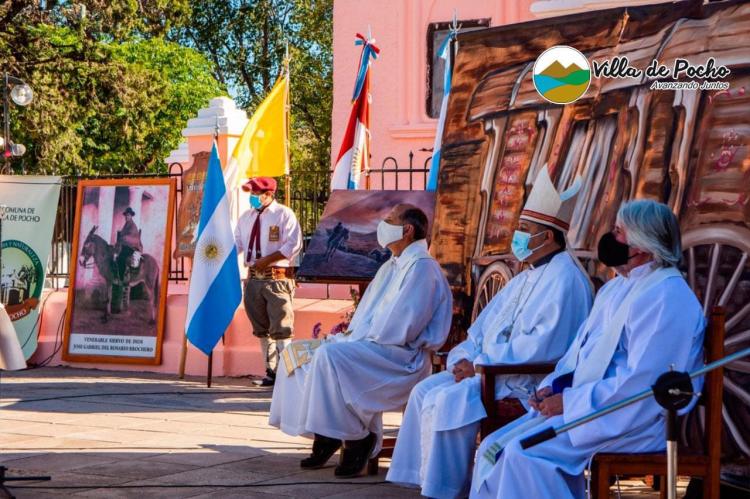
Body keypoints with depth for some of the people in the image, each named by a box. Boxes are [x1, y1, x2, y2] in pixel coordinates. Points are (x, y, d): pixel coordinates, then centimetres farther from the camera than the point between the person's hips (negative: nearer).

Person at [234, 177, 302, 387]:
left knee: (280, 329, -8)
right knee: (262, 329, 11)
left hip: (277, 278, -7)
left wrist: (267, 260, -17)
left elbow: (294, 245, -12)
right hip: (254, 278, 7)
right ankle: (271, 371, 18)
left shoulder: (284, 214, -4)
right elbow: (236, 243, 15)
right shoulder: (246, 217, 16)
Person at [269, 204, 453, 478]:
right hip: (372, 347, 10)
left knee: (330, 355, -32)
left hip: (403, 356, -10)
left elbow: (400, 328, -20)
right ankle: (325, 437, -1)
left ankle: (357, 438, -20)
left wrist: (358, 338, -13)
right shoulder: (390, 268, 20)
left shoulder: (422, 267, -11)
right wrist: (349, 334, 4)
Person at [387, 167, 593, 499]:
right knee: (426, 391, -2)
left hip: (528, 383, -10)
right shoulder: (525, 279, 19)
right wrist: (464, 359, 1)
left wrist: (481, 363, -18)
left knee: (447, 401, -24)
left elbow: (542, 345, -24)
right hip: (489, 369, 10)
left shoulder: (564, 279, -13)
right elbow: (484, 327, 22)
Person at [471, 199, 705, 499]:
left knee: (525, 454, -25)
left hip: (634, 422, -10)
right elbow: (581, 350, 22)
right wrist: (553, 386, 2)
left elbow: (640, 384, -24)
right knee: (493, 449, -2)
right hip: (587, 408, 10)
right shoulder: (617, 287, 16)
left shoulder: (665, 298, -17)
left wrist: (570, 401, -18)